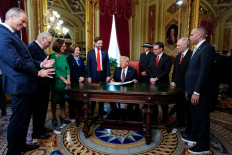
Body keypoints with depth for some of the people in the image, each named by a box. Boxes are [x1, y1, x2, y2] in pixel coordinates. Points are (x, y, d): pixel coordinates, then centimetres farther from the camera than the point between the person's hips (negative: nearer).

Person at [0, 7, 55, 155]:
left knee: (25, 117, 21)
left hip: (25, 85, 11)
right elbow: (17, 62, -23)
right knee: (18, 119, 3)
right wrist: (38, 73, -13)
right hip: (19, 85, -11)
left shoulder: (13, 35, 16)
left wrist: (41, 64, 3)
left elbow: (25, 58, 18)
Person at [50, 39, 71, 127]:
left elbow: (67, 68, 8)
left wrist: (68, 79, -7)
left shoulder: (63, 56, 10)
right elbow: (54, 70, -15)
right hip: (56, 82, -6)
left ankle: (63, 117, 25)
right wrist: (64, 80, -17)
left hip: (65, 82, 6)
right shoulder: (52, 56, -9)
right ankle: (54, 119, 18)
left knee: (63, 100, 13)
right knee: (54, 101, 6)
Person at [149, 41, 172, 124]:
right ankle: (154, 118, 22)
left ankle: (164, 120, 21)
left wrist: (156, 79, -15)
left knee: (163, 103, 7)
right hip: (153, 83, 5)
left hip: (163, 84, -5)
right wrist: (151, 78, -6)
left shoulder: (167, 58, -5)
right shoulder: (153, 57, 13)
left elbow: (166, 71, -13)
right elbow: (150, 69, 10)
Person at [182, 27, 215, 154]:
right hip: (194, 91, 9)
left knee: (202, 117, 4)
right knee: (194, 115, 20)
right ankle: (195, 136, 39)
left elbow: (204, 72, -23)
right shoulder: (197, 49, 15)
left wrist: (197, 92, -23)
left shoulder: (207, 48, -15)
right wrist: (188, 89, 14)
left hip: (202, 92, -9)